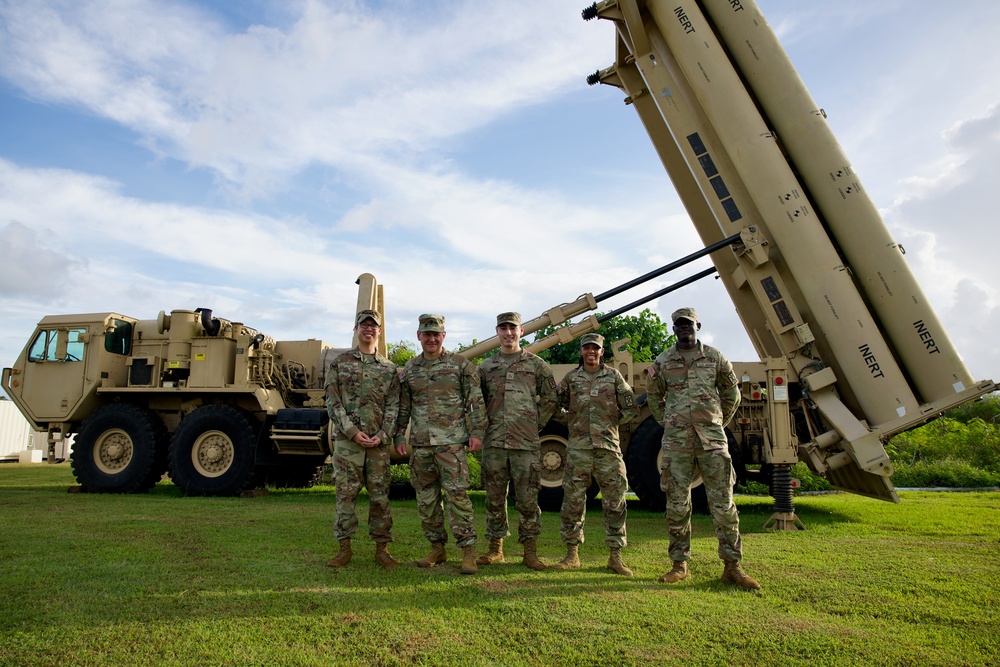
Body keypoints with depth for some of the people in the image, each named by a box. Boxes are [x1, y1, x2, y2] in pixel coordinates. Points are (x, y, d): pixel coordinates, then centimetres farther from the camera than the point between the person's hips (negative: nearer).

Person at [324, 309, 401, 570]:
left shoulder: (389, 368, 11)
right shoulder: (340, 363, 6)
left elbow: (393, 406, 6)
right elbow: (333, 402, -1)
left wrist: (383, 434, -8)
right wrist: (352, 431, -11)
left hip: (379, 442, 1)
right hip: (346, 440, -1)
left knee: (380, 496, 5)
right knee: (346, 494, 3)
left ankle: (381, 548, 15)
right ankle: (345, 548, 15)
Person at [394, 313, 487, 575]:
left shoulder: (461, 364, 1)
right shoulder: (410, 369, 11)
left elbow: (476, 402, 0)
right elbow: (403, 407, 15)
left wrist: (477, 432, -7)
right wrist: (399, 436, 9)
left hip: (452, 442, -4)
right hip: (420, 444, 5)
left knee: (457, 494, -8)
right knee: (426, 498, 9)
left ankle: (468, 551, -1)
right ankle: (437, 548, 22)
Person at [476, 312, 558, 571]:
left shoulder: (536, 364, 5)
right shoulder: (486, 367, 11)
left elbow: (550, 399, 8)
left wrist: (535, 425, 2)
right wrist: (485, 425, 7)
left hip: (526, 443, -2)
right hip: (493, 443, 2)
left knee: (527, 499, 2)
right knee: (495, 498, 9)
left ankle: (530, 552, 13)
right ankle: (495, 548, 21)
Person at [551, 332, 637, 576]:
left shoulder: (613, 376, 8)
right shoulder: (571, 378, 8)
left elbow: (629, 407, 12)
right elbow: (555, 406, 16)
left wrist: (612, 423, 6)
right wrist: (571, 419, 5)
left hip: (608, 446, 0)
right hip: (578, 447, 0)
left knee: (615, 501, 1)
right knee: (573, 500, 2)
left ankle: (615, 557, 11)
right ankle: (572, 554, 14)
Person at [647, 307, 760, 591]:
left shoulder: (715, 358, 6)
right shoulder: (662, 362, 6)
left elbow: (732, 394, 16)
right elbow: (654, 397, 18)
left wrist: (719, 423, 14)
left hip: (712, 439, 0)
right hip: (676, 441, 1)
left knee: (723, 502, 0)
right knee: (677, 504, 4)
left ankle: (732, 567, 10)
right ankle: (680, 565, 15)